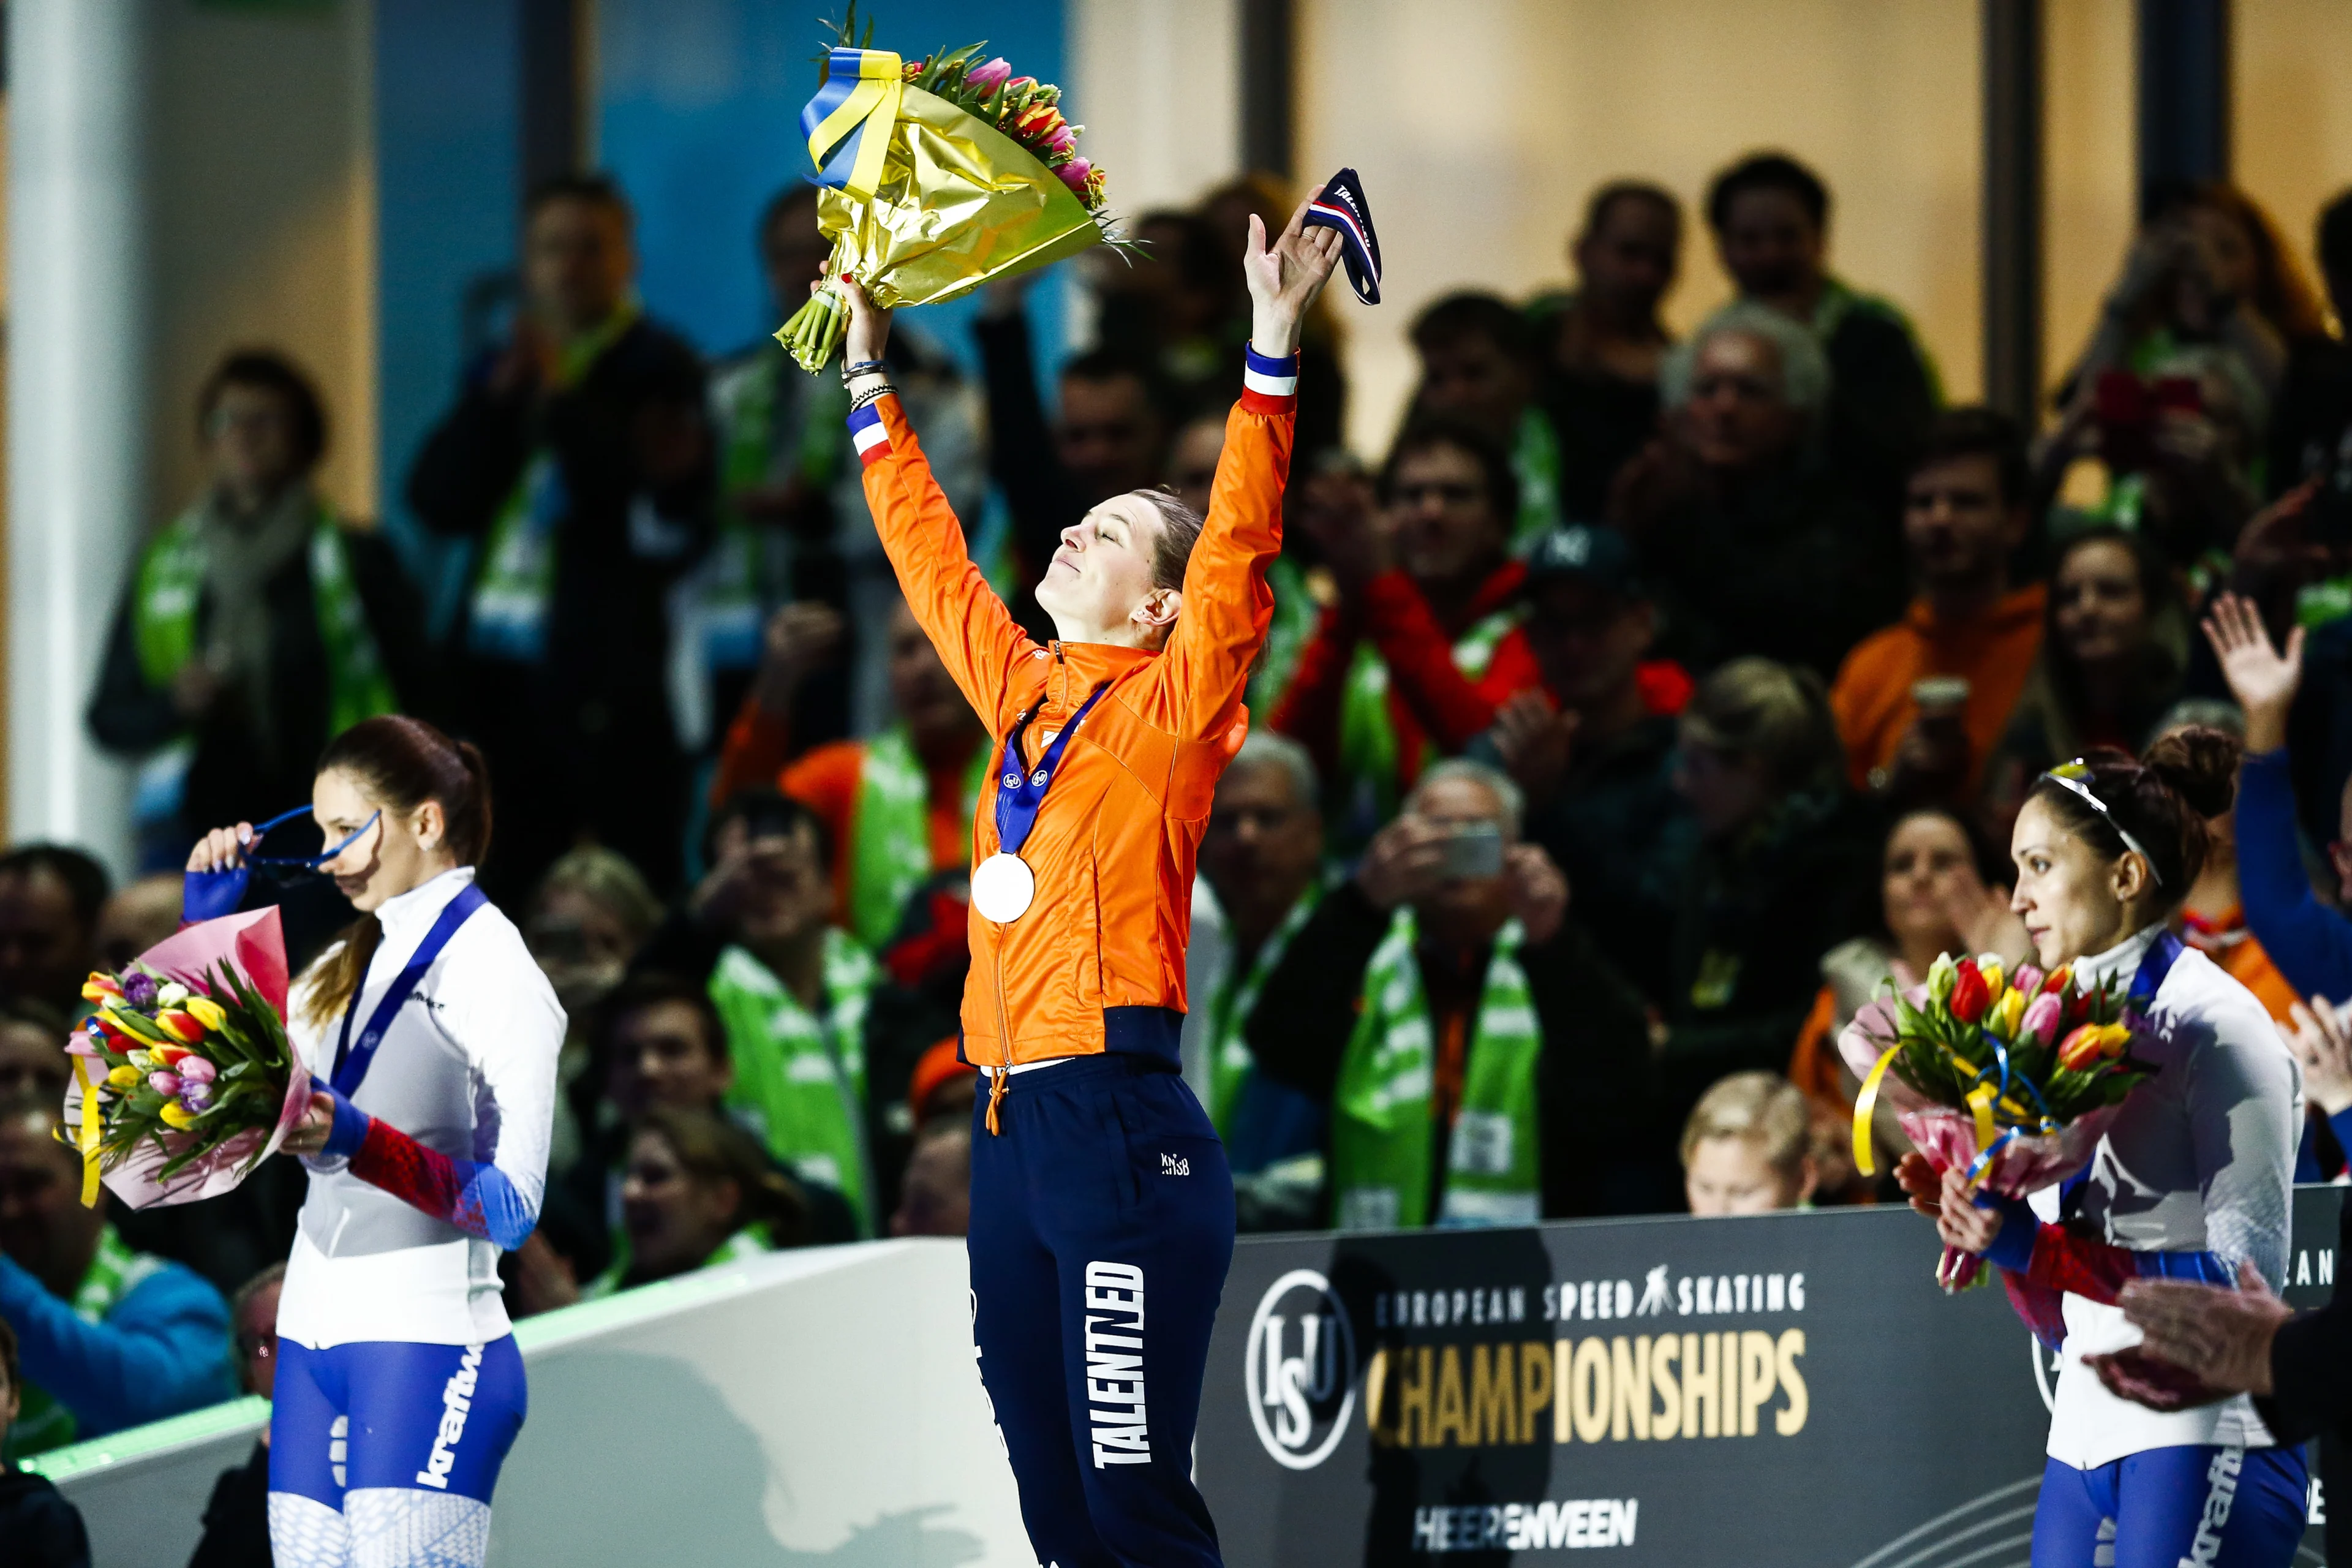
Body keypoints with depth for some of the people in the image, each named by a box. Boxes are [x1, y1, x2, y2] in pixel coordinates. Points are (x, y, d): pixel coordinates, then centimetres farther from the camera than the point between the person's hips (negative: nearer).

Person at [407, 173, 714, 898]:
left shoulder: (657, 367, -1)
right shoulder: (501, 371, 17)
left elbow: (662, 515, -14)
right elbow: (437, 501, 6)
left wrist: (559, 398, -16)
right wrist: (501, 396, -7)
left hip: (599, 667, -6)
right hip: (497, 664, 6)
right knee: (517, 886, 6)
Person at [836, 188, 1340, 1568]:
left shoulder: (1171, 710, -2)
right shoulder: (1026, 693, 16)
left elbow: (1240, 547, -14)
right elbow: (931, 558, 28)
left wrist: (1274, 353, -20)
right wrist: (873, 386, 31)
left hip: (1121, 1121, -8)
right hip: (1014, 1124, 8)